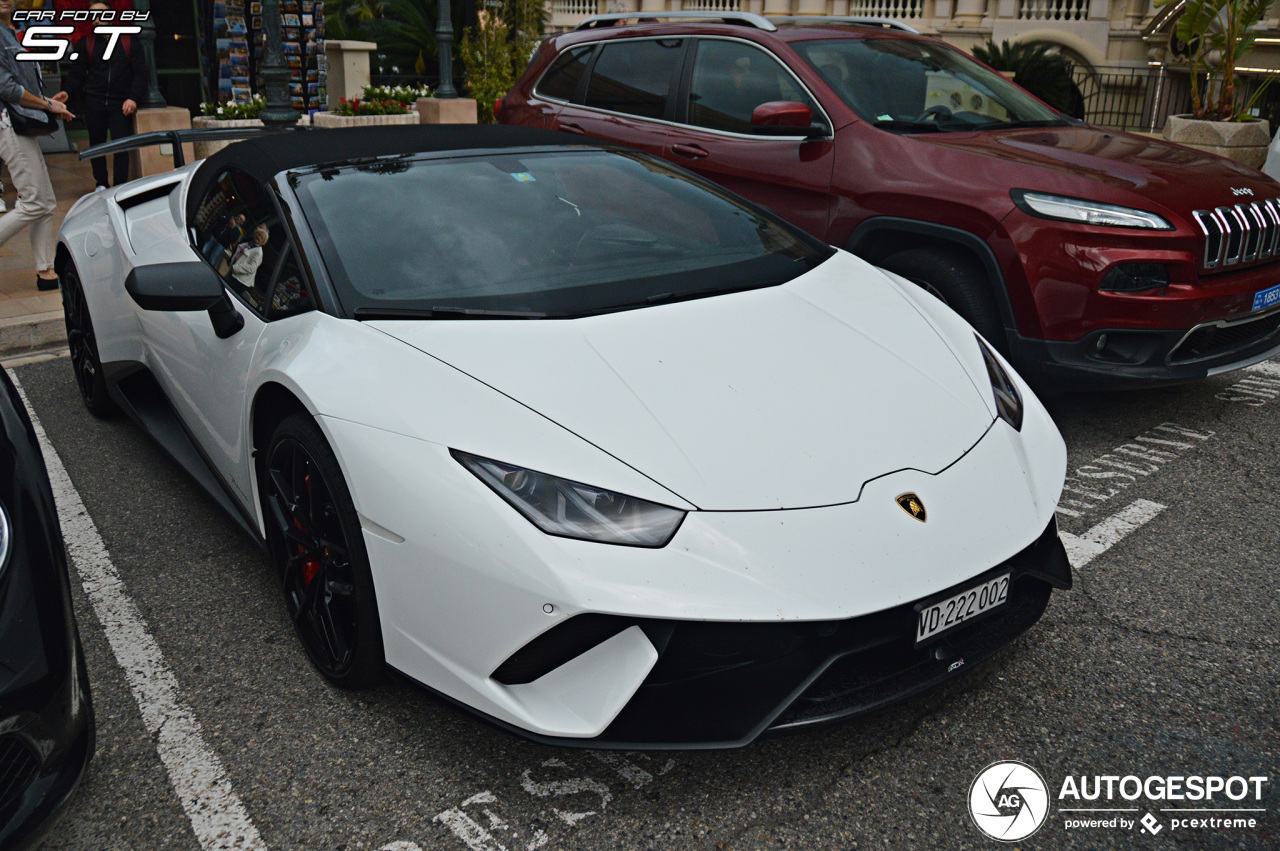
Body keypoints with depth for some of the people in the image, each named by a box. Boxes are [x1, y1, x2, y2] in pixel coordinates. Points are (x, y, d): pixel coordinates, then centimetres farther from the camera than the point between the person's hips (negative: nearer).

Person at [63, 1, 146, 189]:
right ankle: (101, 184, 18)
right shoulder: (85, 44, 11)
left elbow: (140, 73, 4)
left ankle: (120, 187, -4)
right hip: (94, 104, 2)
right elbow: (76, 74, 10)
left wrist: (133, 98, -8)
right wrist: (67, 93, -5)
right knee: (96, 145, 7)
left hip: (121, 105, -2)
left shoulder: (130, 42, 9)